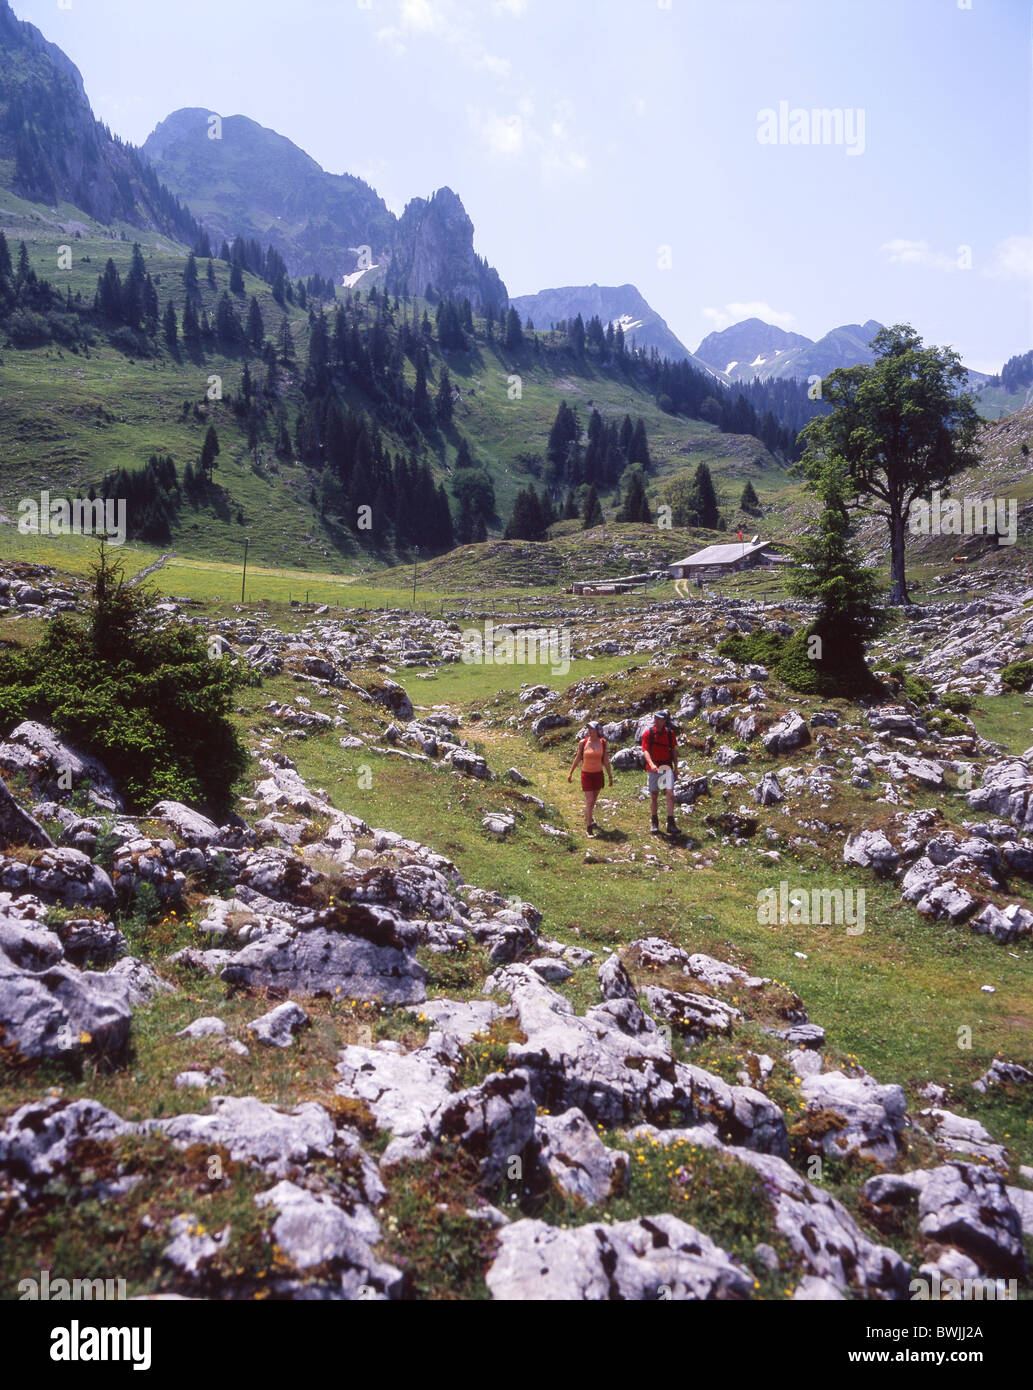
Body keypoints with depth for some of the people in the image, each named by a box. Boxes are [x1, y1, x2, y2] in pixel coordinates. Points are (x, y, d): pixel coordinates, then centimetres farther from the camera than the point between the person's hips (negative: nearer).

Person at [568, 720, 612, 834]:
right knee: (589, 800, -9)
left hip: (598, 774, 2)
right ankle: (588, 827, -3)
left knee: (593, 800, 16)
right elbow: (577, 758, 4)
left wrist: (610, 776, 4)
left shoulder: (603, 743, -3)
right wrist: (570, 772, 7)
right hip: (586, 774, -2)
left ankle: (589, 818, 42)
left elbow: (606, 761, 2)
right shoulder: (583, 743, -8)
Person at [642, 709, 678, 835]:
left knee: (670, 793, -12)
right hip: (653, 768, -1)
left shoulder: (670, 733, 3)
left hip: (667, 768, 1)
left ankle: (671, 823, -7)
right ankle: (654, 823, 21)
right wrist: (651, 764, -28)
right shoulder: (648, 733, -4)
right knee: (654, 795, 7)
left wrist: (676, 767, 9)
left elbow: (674, 750, 12)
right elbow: (646, 751, -11)